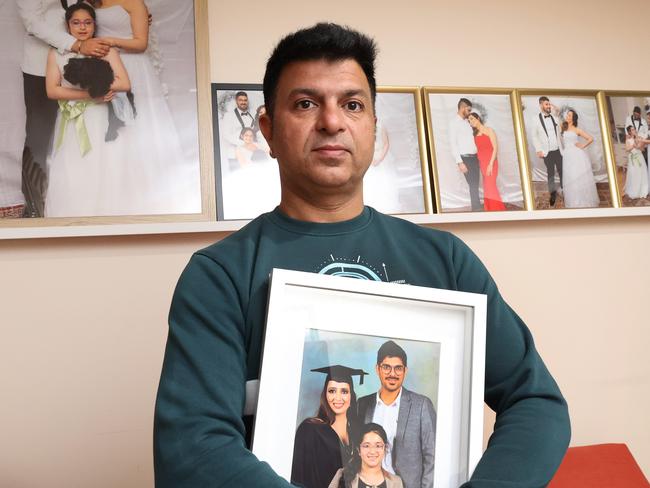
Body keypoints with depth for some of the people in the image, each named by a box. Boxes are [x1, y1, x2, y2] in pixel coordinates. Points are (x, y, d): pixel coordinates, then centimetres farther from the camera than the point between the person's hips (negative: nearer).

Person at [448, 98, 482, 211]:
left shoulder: (467, 122, 15)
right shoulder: (454, 122, -9)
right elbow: (453, 143, -15)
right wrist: (459, 162, -20)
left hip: (474, 157, 7)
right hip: (465, 158, -7)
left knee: (475, 185, 7)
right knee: (473, 185, -8)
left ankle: (476, 209, 12)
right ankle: (477, 208, -4)